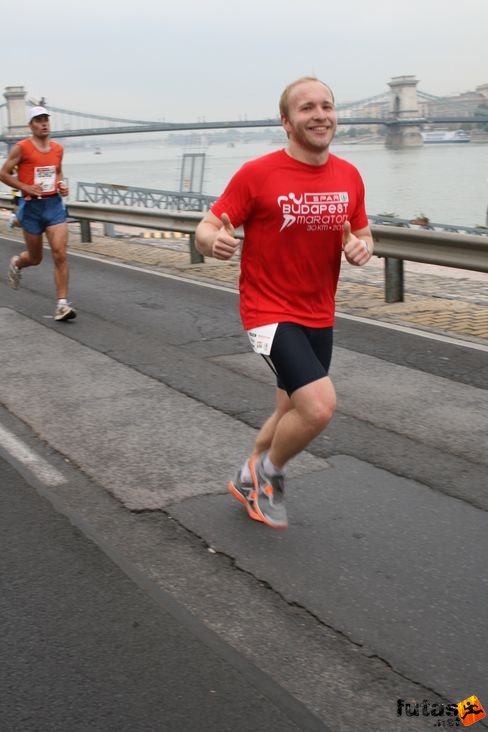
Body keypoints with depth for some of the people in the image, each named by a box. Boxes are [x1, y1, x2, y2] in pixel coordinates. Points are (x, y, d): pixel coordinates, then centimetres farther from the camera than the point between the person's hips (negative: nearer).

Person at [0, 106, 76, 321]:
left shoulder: (58, 148, 8)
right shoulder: (21, 148, -7)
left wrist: (62, 185, 5)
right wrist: (25, 187, -15)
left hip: (55, 205, 3)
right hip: (32, 207, -3)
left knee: (60, 254, -12)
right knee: (35, 258, 11)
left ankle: (62, 304, -10)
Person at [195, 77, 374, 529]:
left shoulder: (349, 177, 1)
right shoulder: (257, 174, -14)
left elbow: (363, 236, 13)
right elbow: (206, 231, -11)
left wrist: (361, 248, -11)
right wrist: (215, 241, -35)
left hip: (319, 317, 6)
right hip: (270, 312, -6)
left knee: (293, 414, 18)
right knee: (319, 407, -21)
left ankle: (250, 481, 44)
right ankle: (267, 470, 9)